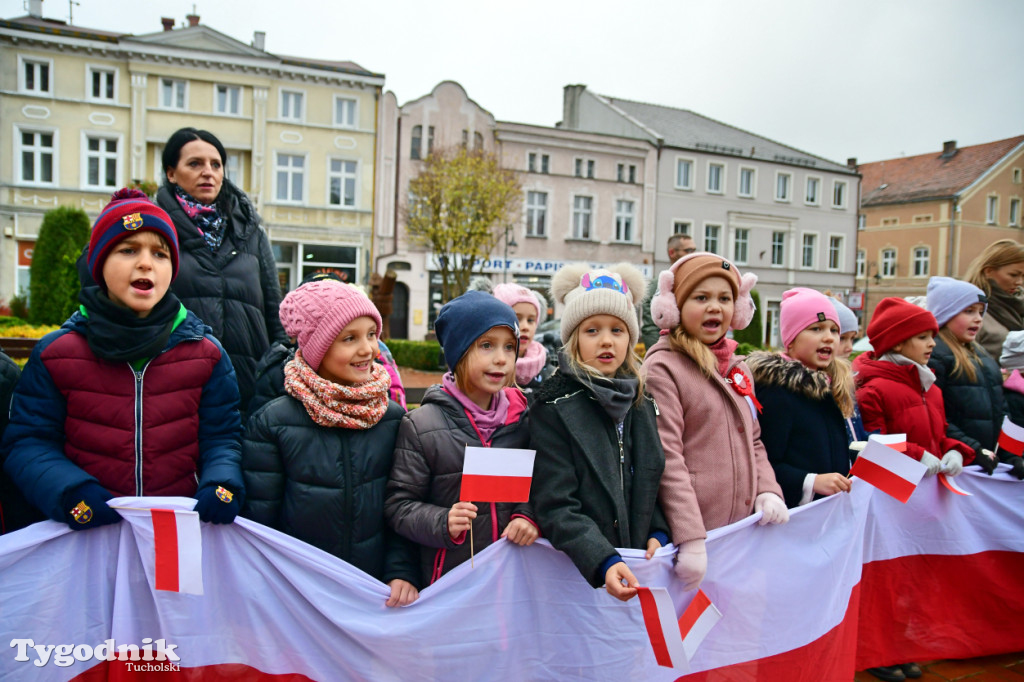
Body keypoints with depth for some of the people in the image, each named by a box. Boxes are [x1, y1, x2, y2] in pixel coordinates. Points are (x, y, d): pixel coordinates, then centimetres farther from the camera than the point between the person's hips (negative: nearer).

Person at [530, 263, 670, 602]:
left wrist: (659, 533, -2)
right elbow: (555, 506, -17)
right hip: (577, 575, -5)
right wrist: (604, 562, -28)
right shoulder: (554, 408, -11)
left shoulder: (642, 403, 7)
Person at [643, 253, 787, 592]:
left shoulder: (739, 369, 15)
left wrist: (768, 490, 4)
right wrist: (691, 539, -20)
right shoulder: (662, 367, -9)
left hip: (745, 531, 7)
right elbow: (667, 458, -16)